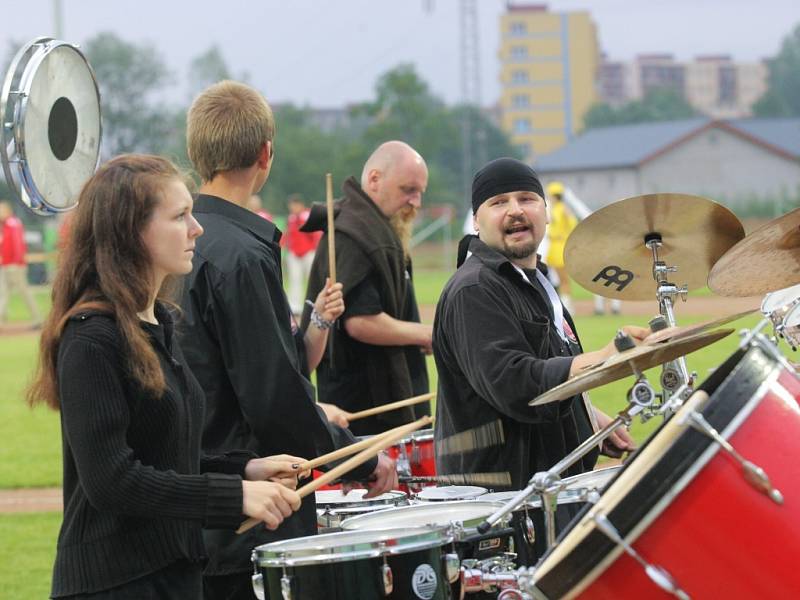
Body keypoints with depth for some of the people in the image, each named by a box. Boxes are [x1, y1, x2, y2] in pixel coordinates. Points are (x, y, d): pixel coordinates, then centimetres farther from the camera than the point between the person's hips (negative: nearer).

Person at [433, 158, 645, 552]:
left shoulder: (533, 280, 18)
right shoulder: (473, 292, -16)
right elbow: (515, 385, -29)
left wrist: (595, 420, 17)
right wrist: (604, 360, -36)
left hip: (553, 482, 10)